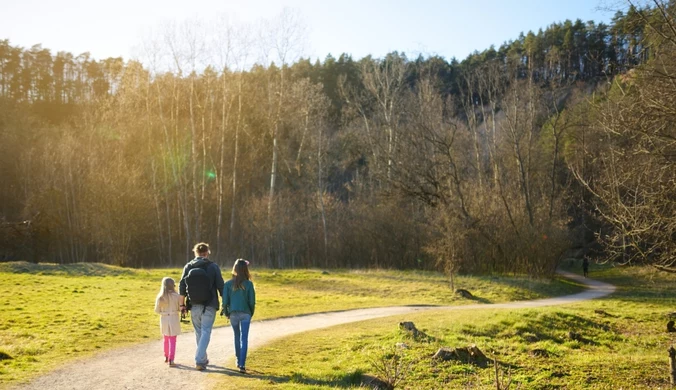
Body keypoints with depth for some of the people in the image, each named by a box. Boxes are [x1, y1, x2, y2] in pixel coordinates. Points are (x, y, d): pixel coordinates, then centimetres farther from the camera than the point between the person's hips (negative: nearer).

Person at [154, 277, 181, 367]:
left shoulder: (160, 297, -5)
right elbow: (180, 308, -7)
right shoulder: (176, 296, -12)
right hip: (174, 319, -3)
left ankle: (166, 357, 34)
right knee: (172, 340, 1)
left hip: (164, 319, 3)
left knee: (166, 339, 22)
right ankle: (171, 359, -7)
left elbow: (157, 310, -1)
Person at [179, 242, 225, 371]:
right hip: (209, 306, -3)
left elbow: (182, 286, 2)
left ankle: (203, 359, 27)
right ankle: (199, 360, -12)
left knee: (199, 332, 17)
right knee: (206, 332, -1)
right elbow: (220, 286, -6)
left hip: (194, 306, 3)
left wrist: (182, 304, 7)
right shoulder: (213, 267, -4)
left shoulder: (188, 267, 4)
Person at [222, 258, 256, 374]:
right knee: (244, 339, -1)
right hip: (245, 314, -2)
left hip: (233, 313, 2)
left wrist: (226, 312, 12)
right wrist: (251, 313, 11)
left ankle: (239, 361, 28)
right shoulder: (249, 284, -6)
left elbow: (225, 300, -3)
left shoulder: (228, 284, -3)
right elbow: (252, 301, -4)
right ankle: (242, 365, -9)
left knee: (237, 337, 19)